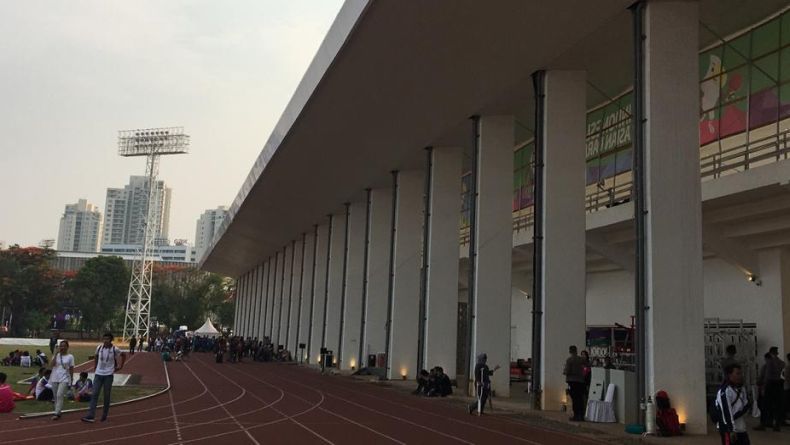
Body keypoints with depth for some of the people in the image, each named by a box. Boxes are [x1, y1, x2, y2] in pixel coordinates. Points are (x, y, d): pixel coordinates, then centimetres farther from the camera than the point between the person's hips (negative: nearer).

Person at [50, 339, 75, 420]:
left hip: (64, 379, -4)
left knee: (59, 395, -17)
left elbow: (71, 369, 3)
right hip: (55, 379, 4)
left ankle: (57, 413, -18)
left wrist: (71, 380, 0)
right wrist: (56, 354, -11)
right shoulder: (56, 355, 8)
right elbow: (53, 364, -9)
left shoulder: (70, 357, 1)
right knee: (56, 396, 10)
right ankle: (58, 412, 22)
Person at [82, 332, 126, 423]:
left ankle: (104, 416, 15)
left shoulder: (114, 349, -8)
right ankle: (91, 416, -9)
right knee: (95, 394, -5)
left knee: (107, 396, 5)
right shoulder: (99, 348, 0)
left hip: (108, 375, -2)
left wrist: (120, 366, 5)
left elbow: (123, 355, 8)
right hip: (98, 374, 2)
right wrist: (95, 367, 12)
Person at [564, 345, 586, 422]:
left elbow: (567, 371, -12)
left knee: (574, 398, -3)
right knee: (581, 398, 8)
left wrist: (563, 372, 8)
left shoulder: (569, 360, -9)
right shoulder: (582, 359, 3)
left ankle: (576, 415, -4)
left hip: (572, 380, -4)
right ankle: (581, 416, 10)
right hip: (581, 380, 4)